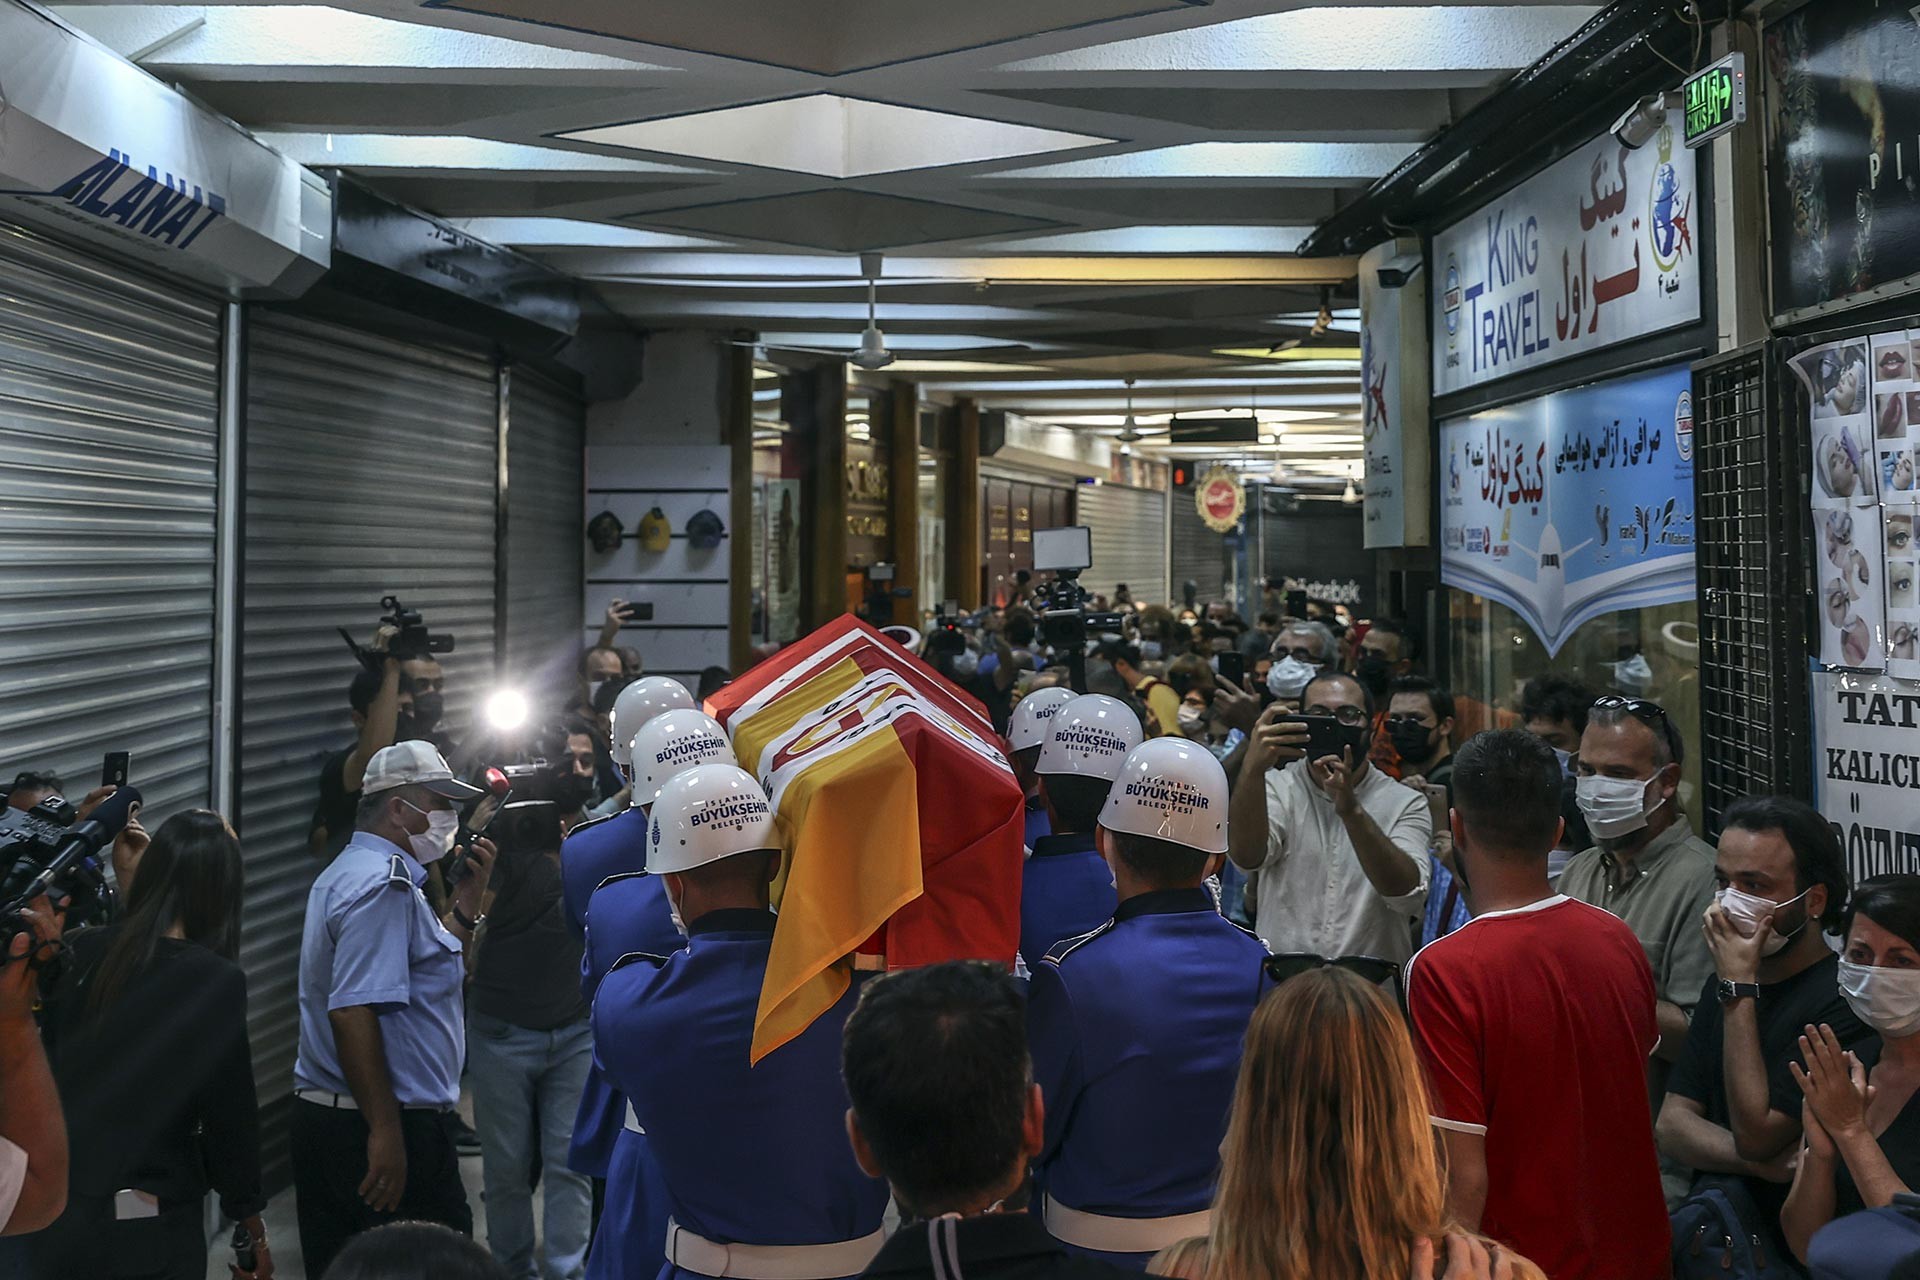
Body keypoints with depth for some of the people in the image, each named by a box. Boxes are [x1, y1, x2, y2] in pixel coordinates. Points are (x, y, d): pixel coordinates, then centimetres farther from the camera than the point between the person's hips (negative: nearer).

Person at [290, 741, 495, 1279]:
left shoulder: (349, 871, 18)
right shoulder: (384, 882, -17)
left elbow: (419, 969, 21)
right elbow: (353, 1011, -26)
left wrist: (469, 900, 13)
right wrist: (386, 1132, -25)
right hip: (390, 1127, -10)